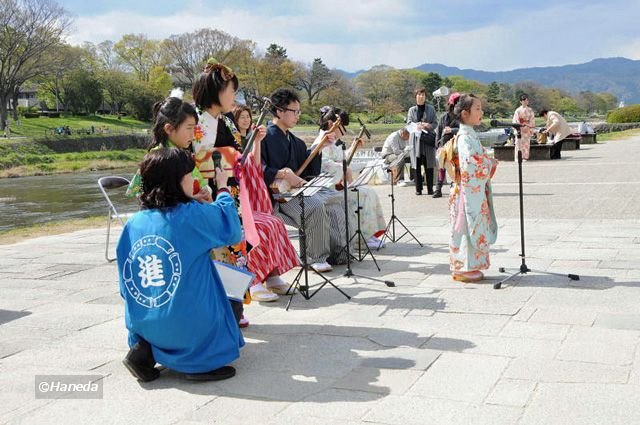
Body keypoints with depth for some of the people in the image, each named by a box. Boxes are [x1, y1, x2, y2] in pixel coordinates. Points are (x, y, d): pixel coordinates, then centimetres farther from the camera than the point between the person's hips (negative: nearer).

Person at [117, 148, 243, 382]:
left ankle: (146, 351, 9)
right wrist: (223, 189, 14)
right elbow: (232, 231, 1)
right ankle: (200, 362, 0)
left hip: (141, 325, 5)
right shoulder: (194, 215, -15)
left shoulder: (133, 224, 1)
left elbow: (125, 283, 7)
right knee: (233, 303, 22)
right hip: (190, 325, -5)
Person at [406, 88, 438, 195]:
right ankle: (418, 188, 4)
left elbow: (435, 123, 5)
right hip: (416, 139, 1)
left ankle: (430, 188, 3)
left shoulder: (431, 109, 9)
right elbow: (408, 124, 3)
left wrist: (428, 125, -16)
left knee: (429, 165, -2)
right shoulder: (411, 110, 11)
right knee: (417, 165, -1)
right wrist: (418, 126, -16)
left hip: (428, 139, 0)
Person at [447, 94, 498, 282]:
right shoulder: (465, 137, -17)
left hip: (476, 191, 10)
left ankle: (469, 267, 21)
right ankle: (464, 269, 5)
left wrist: (489, 162, 8)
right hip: (469, 191, -10)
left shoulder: (470, 135, 14)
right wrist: (490, 163, -14)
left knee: (473, 228, 14)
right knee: (469, 228, -3)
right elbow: (470, 164, -26)